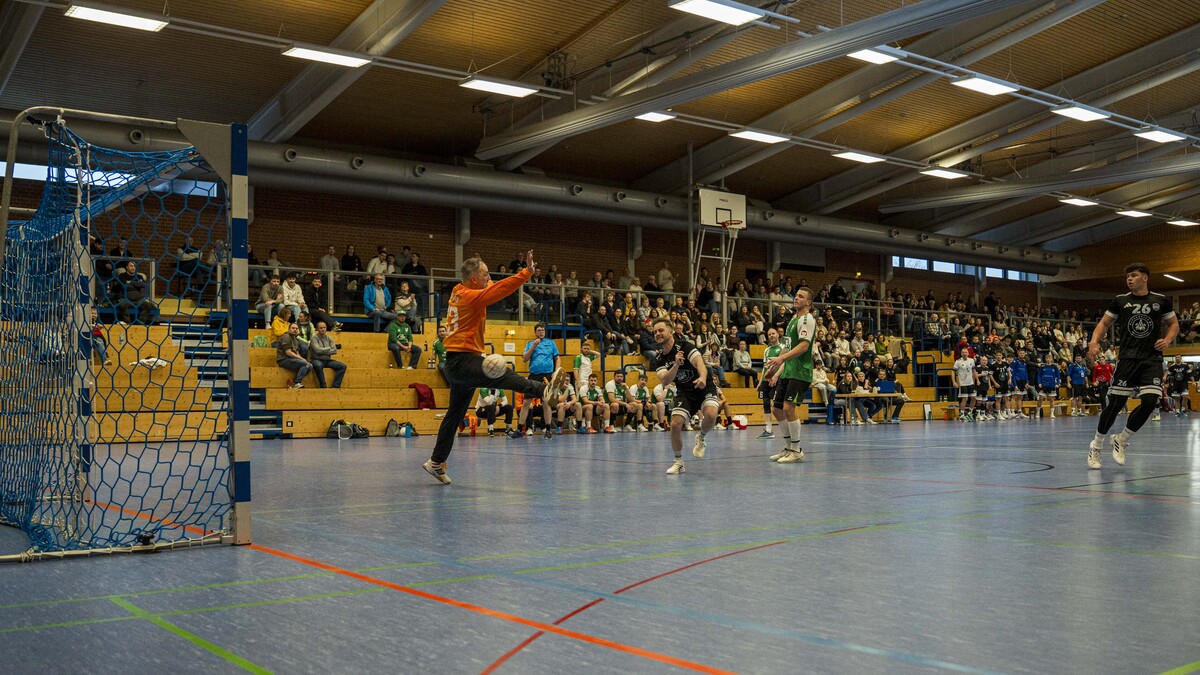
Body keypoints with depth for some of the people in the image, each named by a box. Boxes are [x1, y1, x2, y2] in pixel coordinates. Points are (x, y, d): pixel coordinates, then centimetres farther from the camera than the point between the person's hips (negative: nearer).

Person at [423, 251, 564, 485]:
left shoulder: (459, 292, 13)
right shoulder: (470, 296, -13)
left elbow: (494, 288, 25)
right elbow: (500, 289, -24)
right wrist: (527, 271, -27)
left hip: (456, 364, 10)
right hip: (462, 361, -10)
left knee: (455, 414, 15)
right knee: (503, 376, -32)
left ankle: (436, 462, 22)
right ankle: (544, 390, -55)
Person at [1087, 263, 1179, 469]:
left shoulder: (1161, 300, 6)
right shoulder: (1120, 301, 5)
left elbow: (1174, 324, 17)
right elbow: (1104, 323, 10)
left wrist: (1167, 340, -3)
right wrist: (1094, 341, -8)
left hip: (1152, 359, 1)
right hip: (1127, 358, -1)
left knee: (1150, 401, -14)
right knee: (1115, 403, -4)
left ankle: (1121, 440, 8)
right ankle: (1096, 447, 11)